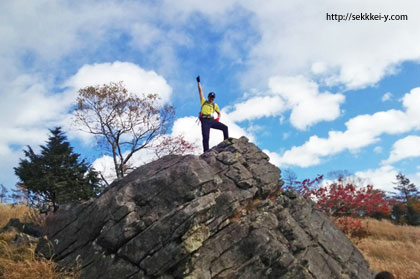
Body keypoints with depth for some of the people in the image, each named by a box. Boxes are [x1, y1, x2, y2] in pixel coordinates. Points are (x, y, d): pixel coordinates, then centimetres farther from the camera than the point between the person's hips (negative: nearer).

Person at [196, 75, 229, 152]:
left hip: (212, 120, 3)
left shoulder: (215, 105, 24)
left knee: (225, 127, -12)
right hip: (205, 121, -3)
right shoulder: (203, 101, 17)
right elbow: (200, 91, 15)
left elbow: (219, 113, 28)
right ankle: (206, 152, -12)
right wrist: (198, 82, 13)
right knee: (206, 137, -13)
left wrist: (218, 118, 6)